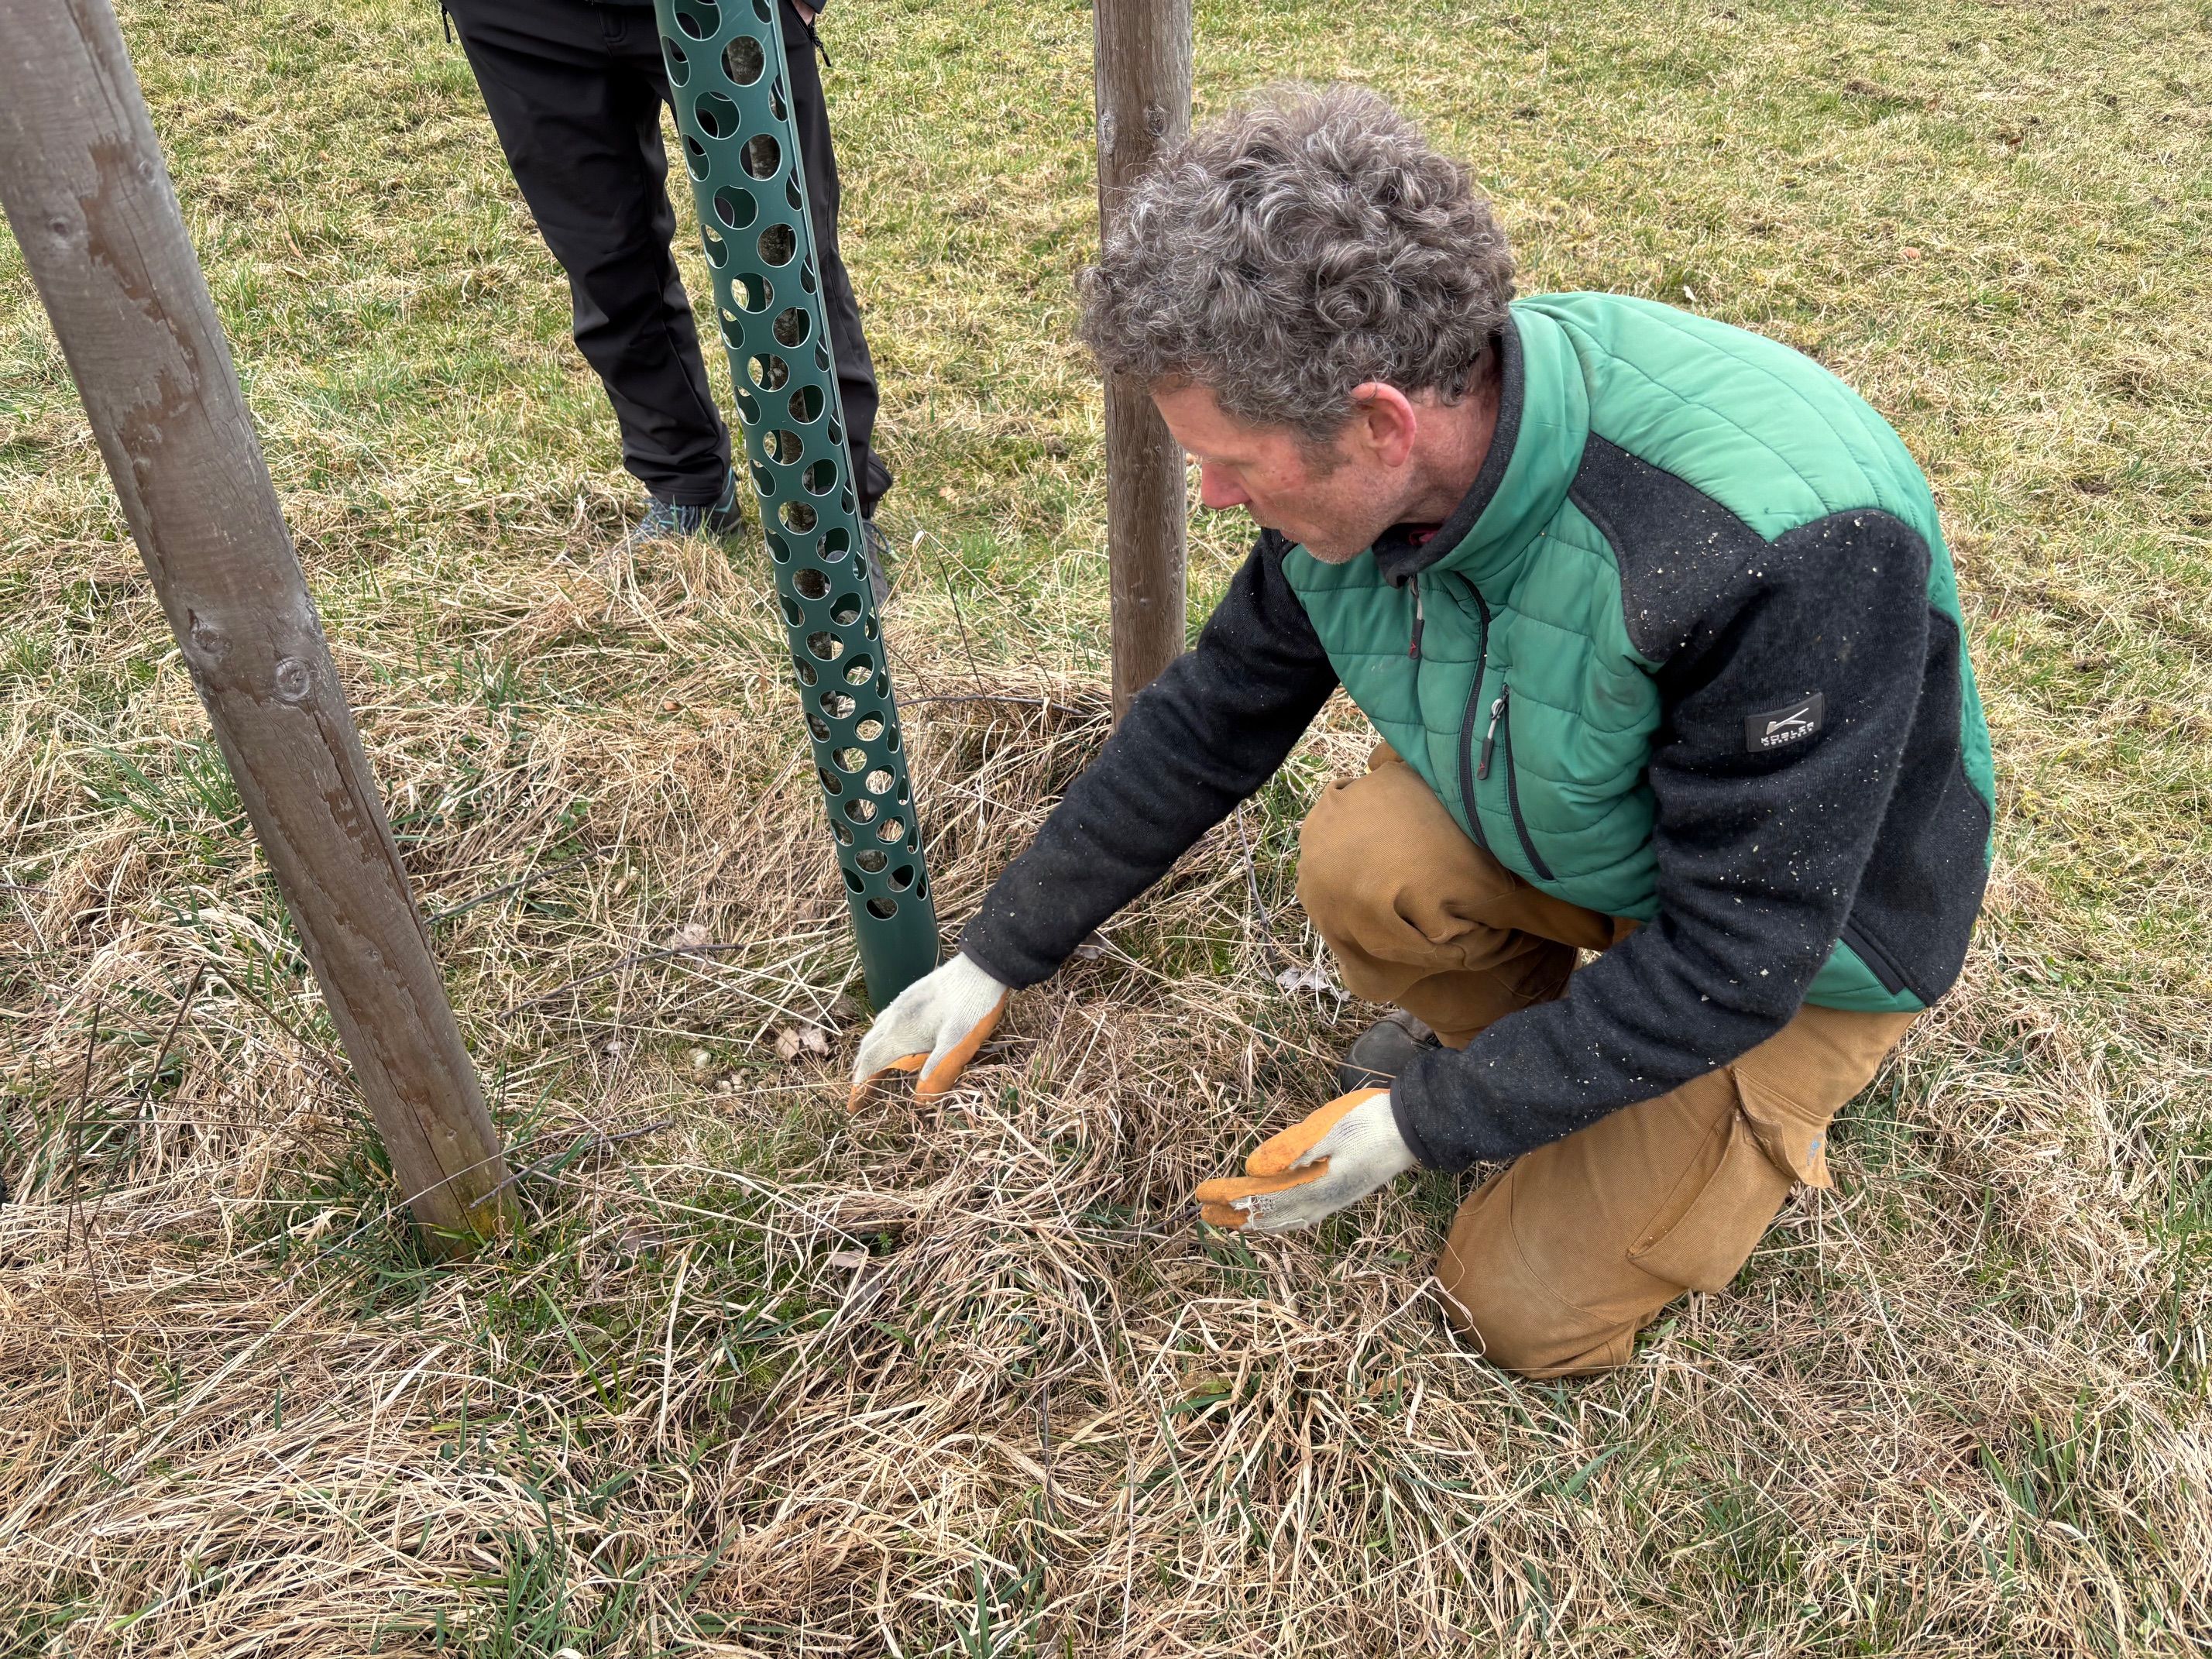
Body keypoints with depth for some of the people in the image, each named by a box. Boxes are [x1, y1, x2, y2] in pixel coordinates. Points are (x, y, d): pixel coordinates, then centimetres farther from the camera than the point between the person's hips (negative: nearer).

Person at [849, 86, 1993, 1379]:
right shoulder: (1356, 481, -19)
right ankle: (1506, 1032, 8)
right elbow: (1210, 723, -6)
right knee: (1360, 863, -25)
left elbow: (1734, 955, -31)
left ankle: (1764, 1107, 19)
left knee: (1536, 1312, -6)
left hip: (1801, 941, -5)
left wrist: (1424, 1125, -25)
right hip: (1572, 821, 5)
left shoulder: (1778, 547, -40)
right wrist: (994, 962, 0)